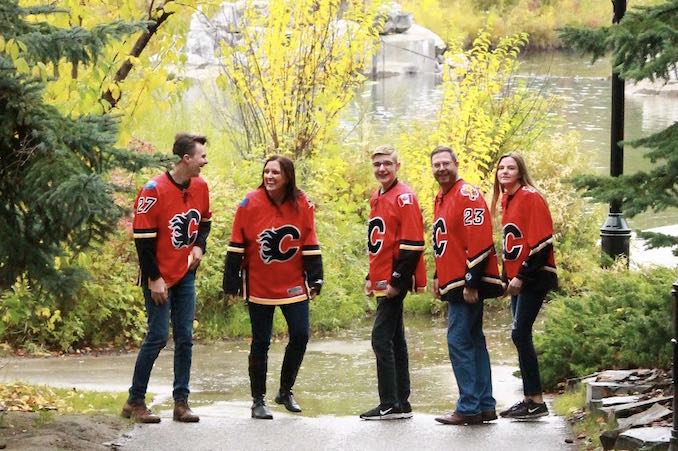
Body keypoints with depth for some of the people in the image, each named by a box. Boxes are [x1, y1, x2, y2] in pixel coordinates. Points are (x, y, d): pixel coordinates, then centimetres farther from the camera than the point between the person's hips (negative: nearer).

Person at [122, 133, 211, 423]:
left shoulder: (200, 187, 2)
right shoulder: (154, 191, -18)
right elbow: (143, 238, -16)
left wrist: (199, 246, 1)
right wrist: (154, 278, -15)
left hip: (185, 275, 6)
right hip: (159, 278, -6)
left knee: (185, 338, 5)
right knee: (157, 337, -5)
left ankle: (181, 402, 10)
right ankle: (135, 402, 6)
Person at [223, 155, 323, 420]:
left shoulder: (302, 205, -4)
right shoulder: (250, 204, -10)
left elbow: (311, 246, 3)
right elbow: (236, 246, -6)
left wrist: (315, 280, 1)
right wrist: (232, 284, -5)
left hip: (293, 286, 2)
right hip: (259, 287, -2)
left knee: (300, 336, 1)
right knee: (261, 343, 4)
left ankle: (285, 392, 22)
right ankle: (258, 400, 15)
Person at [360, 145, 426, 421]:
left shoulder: (403, 197, -11)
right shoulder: (377, 199, 16)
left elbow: (412, 245, -17)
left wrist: (397, 280, -18)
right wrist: (372, 278, 17)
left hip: (394, 282, -9)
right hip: (382, 282, 10)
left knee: (381, 338, -11)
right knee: (394, 340, 11)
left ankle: (390, 405, -10)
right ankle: (401, 404, 16)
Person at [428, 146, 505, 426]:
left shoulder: (467, 195, -13)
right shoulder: (441, 199, 16)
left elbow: (480, 242, -19)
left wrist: (471, 284, -21)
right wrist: (438, 277, 21)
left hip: (467, 285, -10)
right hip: (453, 284, 10)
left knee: (459, 342, -9)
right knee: (473, 342, 12)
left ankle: (469, 408, -6)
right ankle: (485, 406, 17)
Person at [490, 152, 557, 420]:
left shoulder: (531, 197, -13)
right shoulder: (507, 200, 13)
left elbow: (541, 242, -18)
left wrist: (522, 276, -18)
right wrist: (507, 276, 14)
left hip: (534, 277, -9)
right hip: (517, 280, 9)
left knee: (520, 334, -12)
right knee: (522, 336, 9)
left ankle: (536, 402, -9)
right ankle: (529, 398, 14)